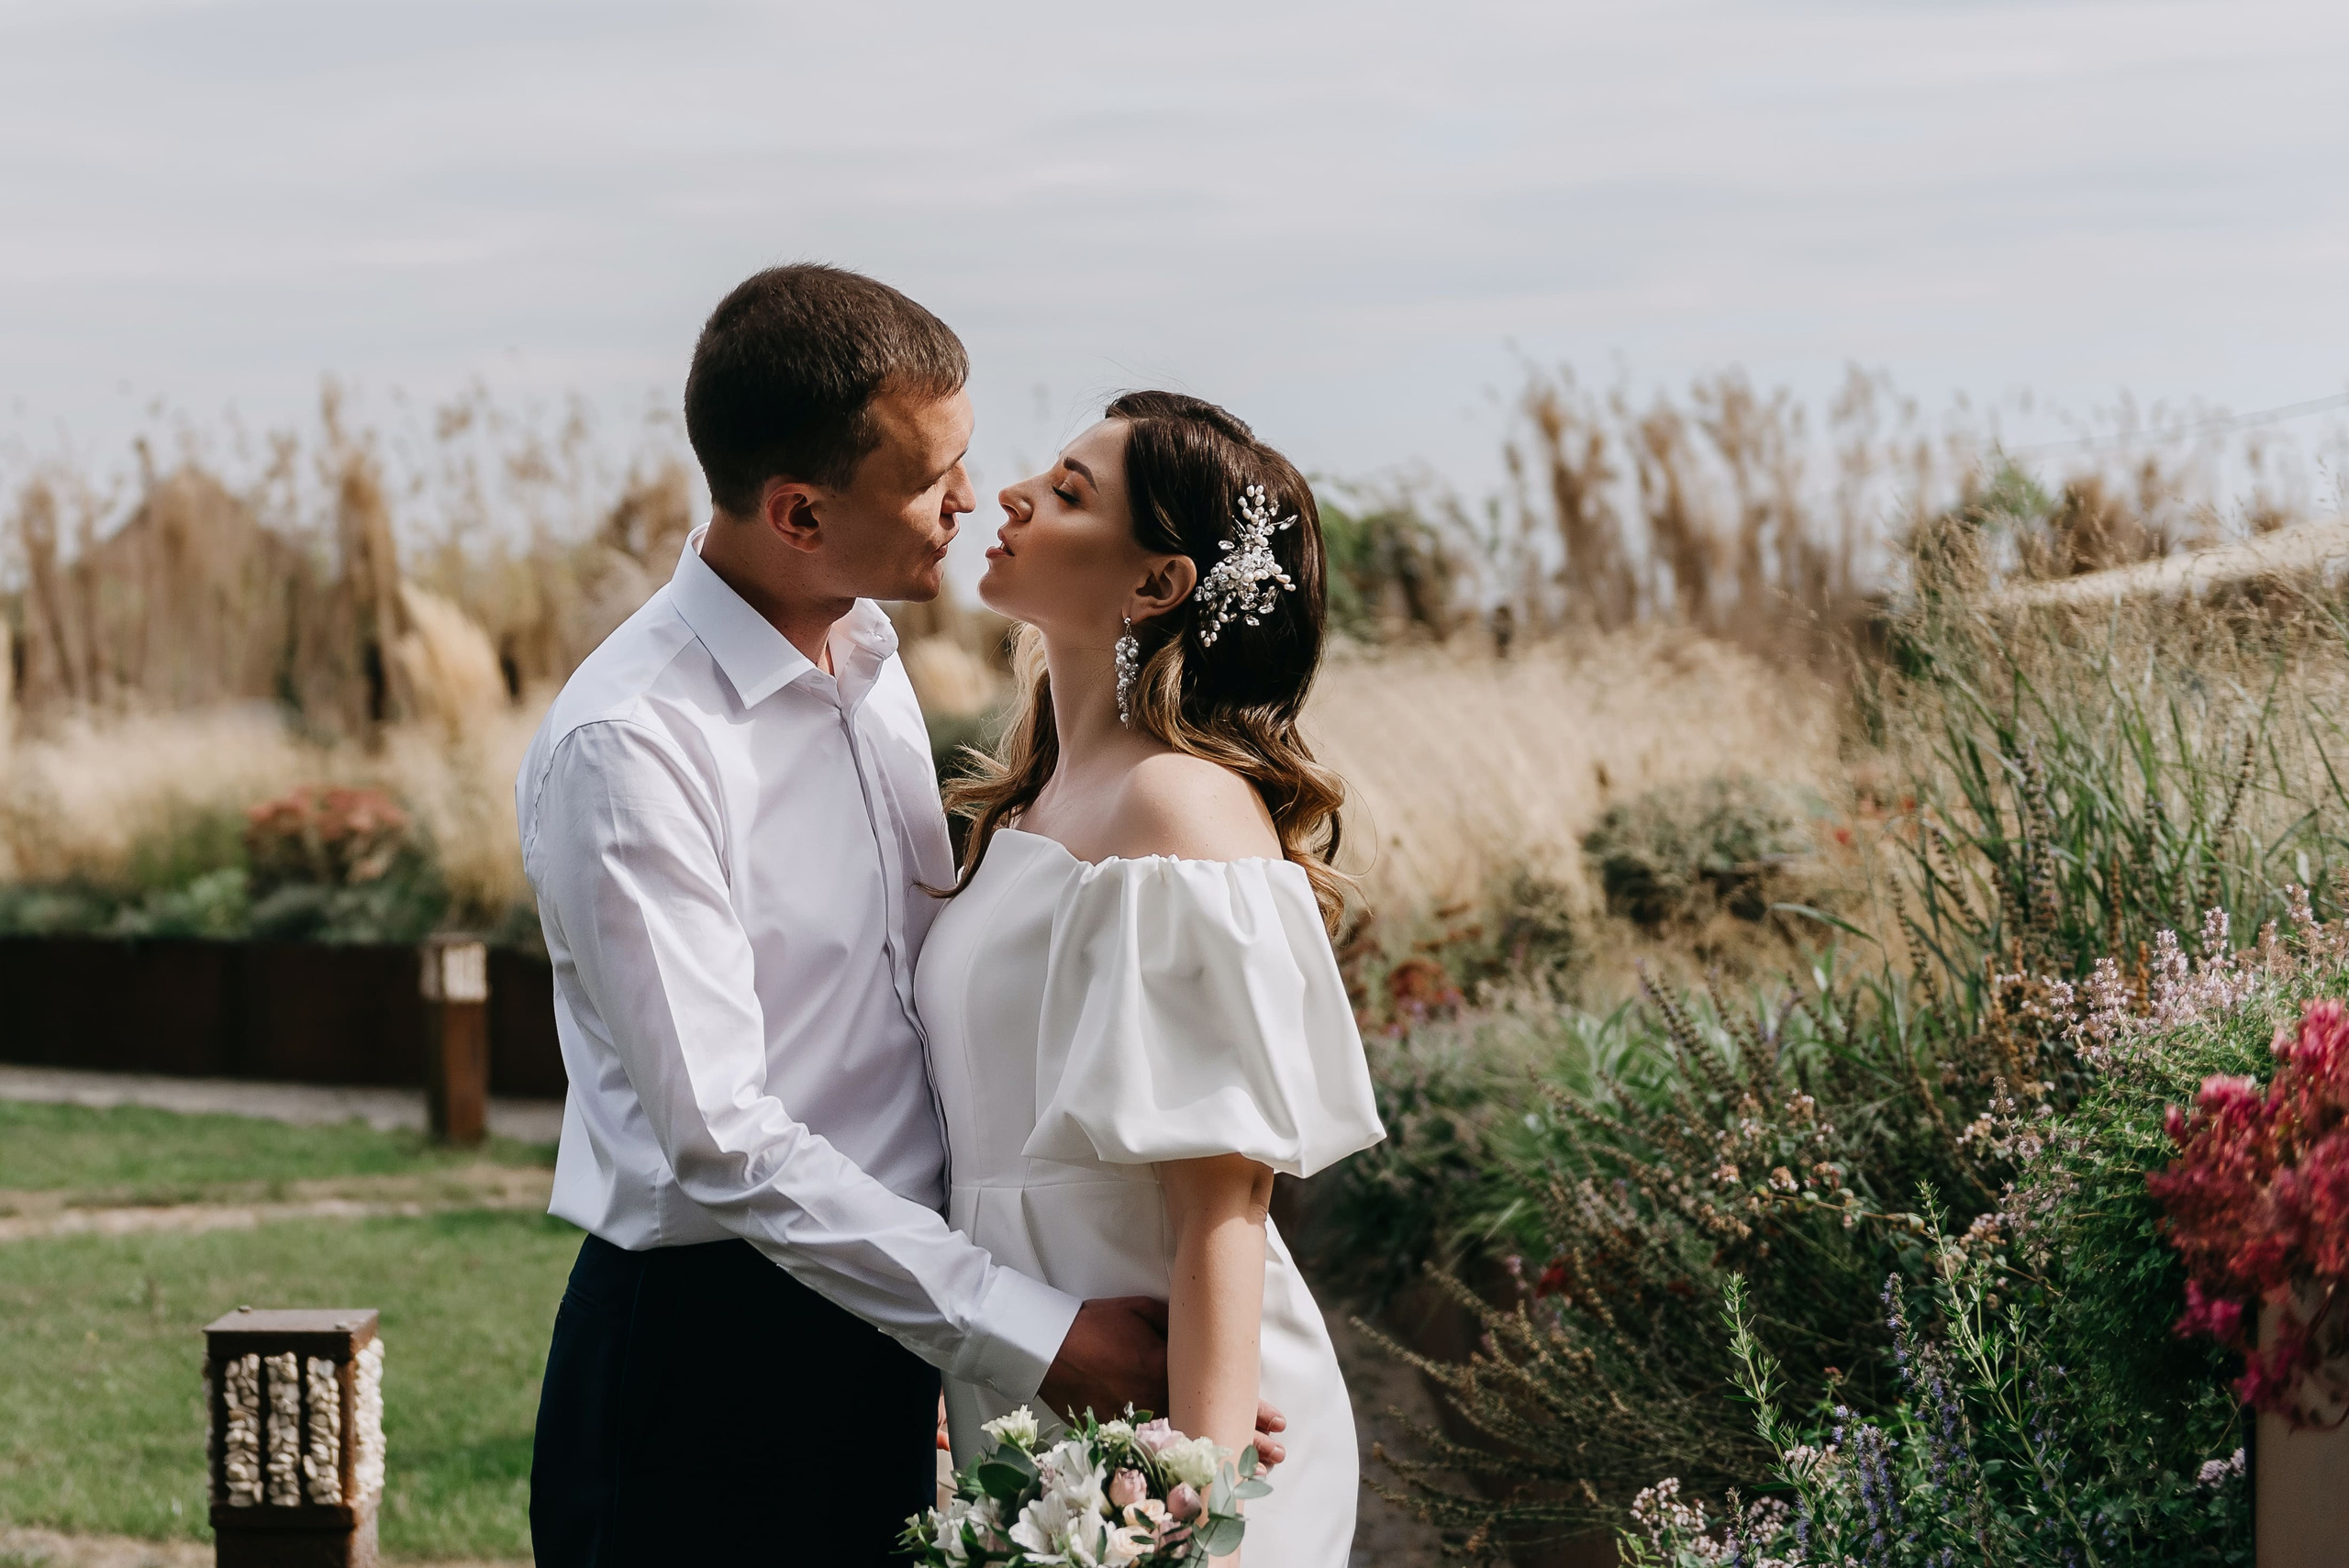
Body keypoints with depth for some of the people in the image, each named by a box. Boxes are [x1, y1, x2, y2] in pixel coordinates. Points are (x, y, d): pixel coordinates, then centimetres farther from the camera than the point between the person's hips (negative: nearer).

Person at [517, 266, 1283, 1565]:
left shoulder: (865, 654, 7)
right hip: (707, 1360, -7)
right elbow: (721, 1140, -22)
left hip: (877, 1333, 7)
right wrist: (1025, 1335, -22)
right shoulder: (624, 749, -20)